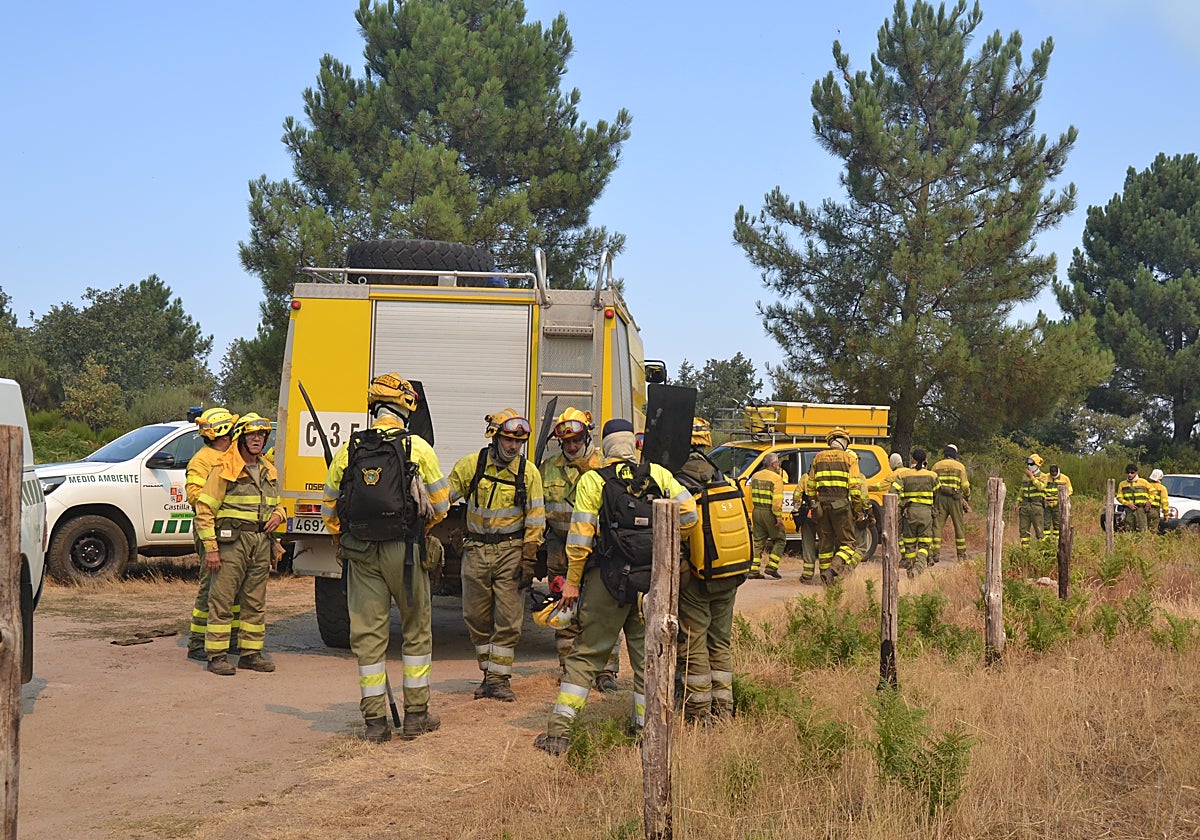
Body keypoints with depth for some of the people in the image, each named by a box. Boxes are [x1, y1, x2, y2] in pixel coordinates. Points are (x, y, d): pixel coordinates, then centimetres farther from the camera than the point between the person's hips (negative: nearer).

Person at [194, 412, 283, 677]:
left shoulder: (269, 471, 16)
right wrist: (210, 548, -13)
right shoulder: (225, 469, -5)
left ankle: (250, 652, 18)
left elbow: (276, 503, 31)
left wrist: (278, 515, 5)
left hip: (262, 542, 7)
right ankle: (216, 655, -1)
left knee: (256, 601, 10)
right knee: (222, 600, -5)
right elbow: (204, 510, -8)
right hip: (232, 540, -7)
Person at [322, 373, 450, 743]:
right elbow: (440, 503, 0)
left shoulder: (348, 449, 3)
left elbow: (329, 508, 9)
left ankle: (375, 720, 9)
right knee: (416, 630, 12)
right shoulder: (417, 448, -5)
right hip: (404, 550, -2)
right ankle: (415, 714, 16)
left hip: (360, 551, 2)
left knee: (367, 633, 7)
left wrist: (342, 541, 24)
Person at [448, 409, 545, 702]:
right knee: (476, 617, 7)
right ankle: (489, 674, 22)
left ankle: (499, 678, 6)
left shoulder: (529, 472, -1)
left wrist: (528, 562, -4)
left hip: (510, 550, -1)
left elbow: (535, 520, 1)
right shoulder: (471, 465, 0)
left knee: (508, 619, -4)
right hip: (476, 550, 2)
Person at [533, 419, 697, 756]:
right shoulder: (658, 474, 5)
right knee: (648, 656, 12)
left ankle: (559, 730, 1)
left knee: (586, 654, 4)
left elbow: (581, 535, -7)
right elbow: (688, 513, 0)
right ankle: (646, 728, 15)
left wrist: (572, 582, -1)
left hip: (608, 578, -2)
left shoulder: (592, 481, -3)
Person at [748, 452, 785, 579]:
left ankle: (754, 570, 8)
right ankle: (771, 567, -1)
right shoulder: (776, 478, -12)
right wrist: (779, 516, -17)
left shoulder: (755, 476, 10)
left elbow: (751, 496, 14)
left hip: (757, 511, 6)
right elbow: (777, 499, -19)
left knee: (758, 541, 12)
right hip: (769, 512, -6)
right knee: (779, 540, 7)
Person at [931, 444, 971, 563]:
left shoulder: (936, 466, 8)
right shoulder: (960, 466, 4)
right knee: (959, 526, 9)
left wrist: (932, 498, 20)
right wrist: (967, 495, 21)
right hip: (955, 499, -1)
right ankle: (961, 554, 14)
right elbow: (965, 485, 2)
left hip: (940, 499, 1)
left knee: (937, 526, -1)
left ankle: (935, 552, -11)